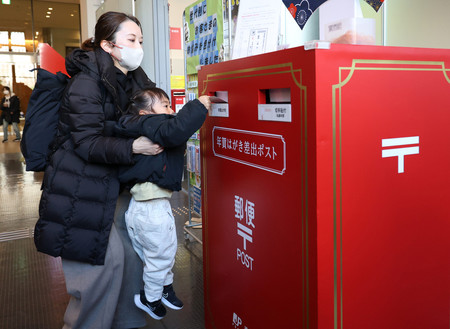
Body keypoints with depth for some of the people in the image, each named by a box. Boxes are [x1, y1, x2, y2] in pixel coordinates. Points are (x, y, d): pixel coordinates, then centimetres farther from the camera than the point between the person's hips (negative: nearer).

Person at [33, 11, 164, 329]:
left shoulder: (133, 79, 8)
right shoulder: (85, 83, -16)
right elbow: (87, 143, -21)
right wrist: (132, 147, -31)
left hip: (113, 182, 7)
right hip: (81, 186, -7)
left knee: (132, 250, 7)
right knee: (105, 259, -6)